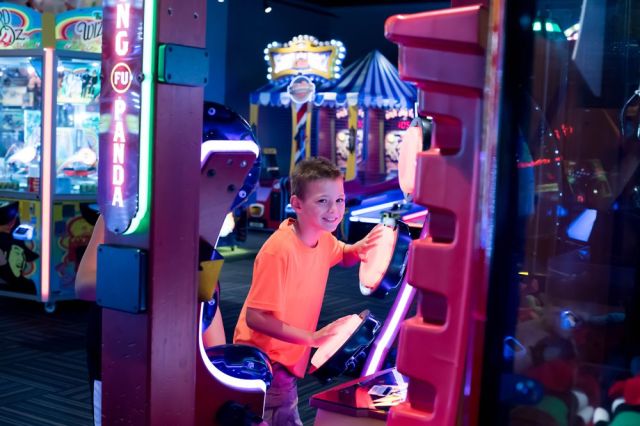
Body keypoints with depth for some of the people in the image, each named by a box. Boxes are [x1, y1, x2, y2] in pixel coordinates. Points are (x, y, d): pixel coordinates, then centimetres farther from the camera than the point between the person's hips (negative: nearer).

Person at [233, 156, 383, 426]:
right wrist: (312, 338, -31)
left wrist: (362, 247, -3)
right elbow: (255, 318, -28)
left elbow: (344, 257, 20)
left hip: (287, 358, 8)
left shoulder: (324, 239, -4)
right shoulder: (279, 250, -29)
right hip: (264, 360, -8)